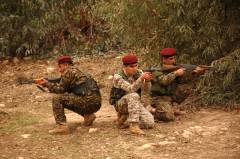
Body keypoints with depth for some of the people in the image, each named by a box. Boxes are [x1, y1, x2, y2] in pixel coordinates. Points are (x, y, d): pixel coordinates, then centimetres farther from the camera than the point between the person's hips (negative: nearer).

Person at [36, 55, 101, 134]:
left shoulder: (68, 72, -2)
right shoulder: (78, 72, 25)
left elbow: (61, 89, -2)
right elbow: (66, 90, 25)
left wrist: (47, 84, 8)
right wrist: (47, 84, 19)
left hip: (88, 101, -9)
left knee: (57, 99, -7)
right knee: (67, 99, 32)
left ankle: (61, 126, -15)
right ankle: (88, 115, 19)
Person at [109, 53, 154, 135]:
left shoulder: (139, 73, -4)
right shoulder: (118, 76, -18)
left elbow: (145, 92, -9)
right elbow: (130, 89, -31)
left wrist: (147, 81, -29)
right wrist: (141, 78, -45)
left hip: (135, 103, 5)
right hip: (121, 104, -5)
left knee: (150, 123, -17)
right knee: (134, 96, -37)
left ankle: (124, 119, 3)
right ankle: (133, 125, -36)